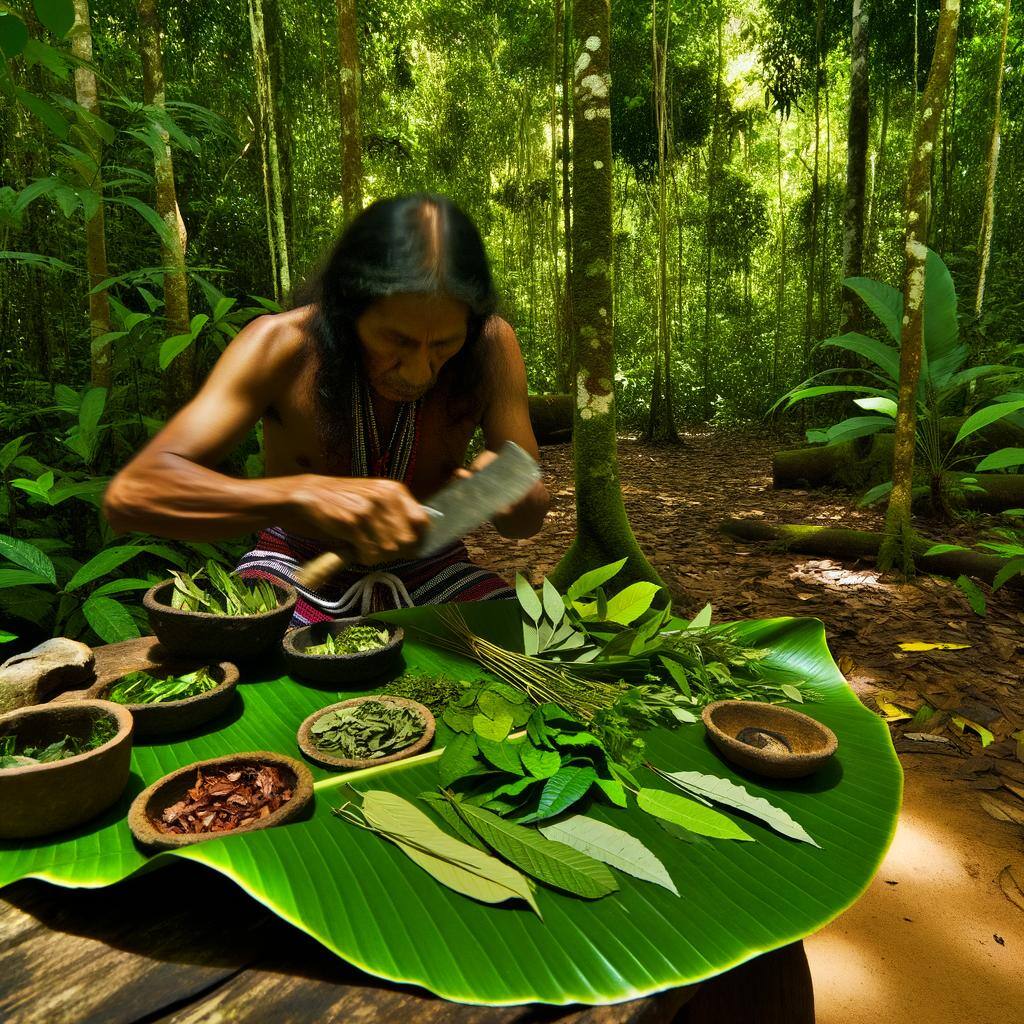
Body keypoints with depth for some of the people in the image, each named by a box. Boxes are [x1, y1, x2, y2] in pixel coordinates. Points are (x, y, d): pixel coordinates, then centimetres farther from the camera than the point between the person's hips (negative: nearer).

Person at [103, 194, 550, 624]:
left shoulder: (491, 345, -15)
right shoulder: (280, 345, -19)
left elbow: (530, 517, -6)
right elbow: (129, 494, -28)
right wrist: (303, 495, -45)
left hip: (429, 573, 3)